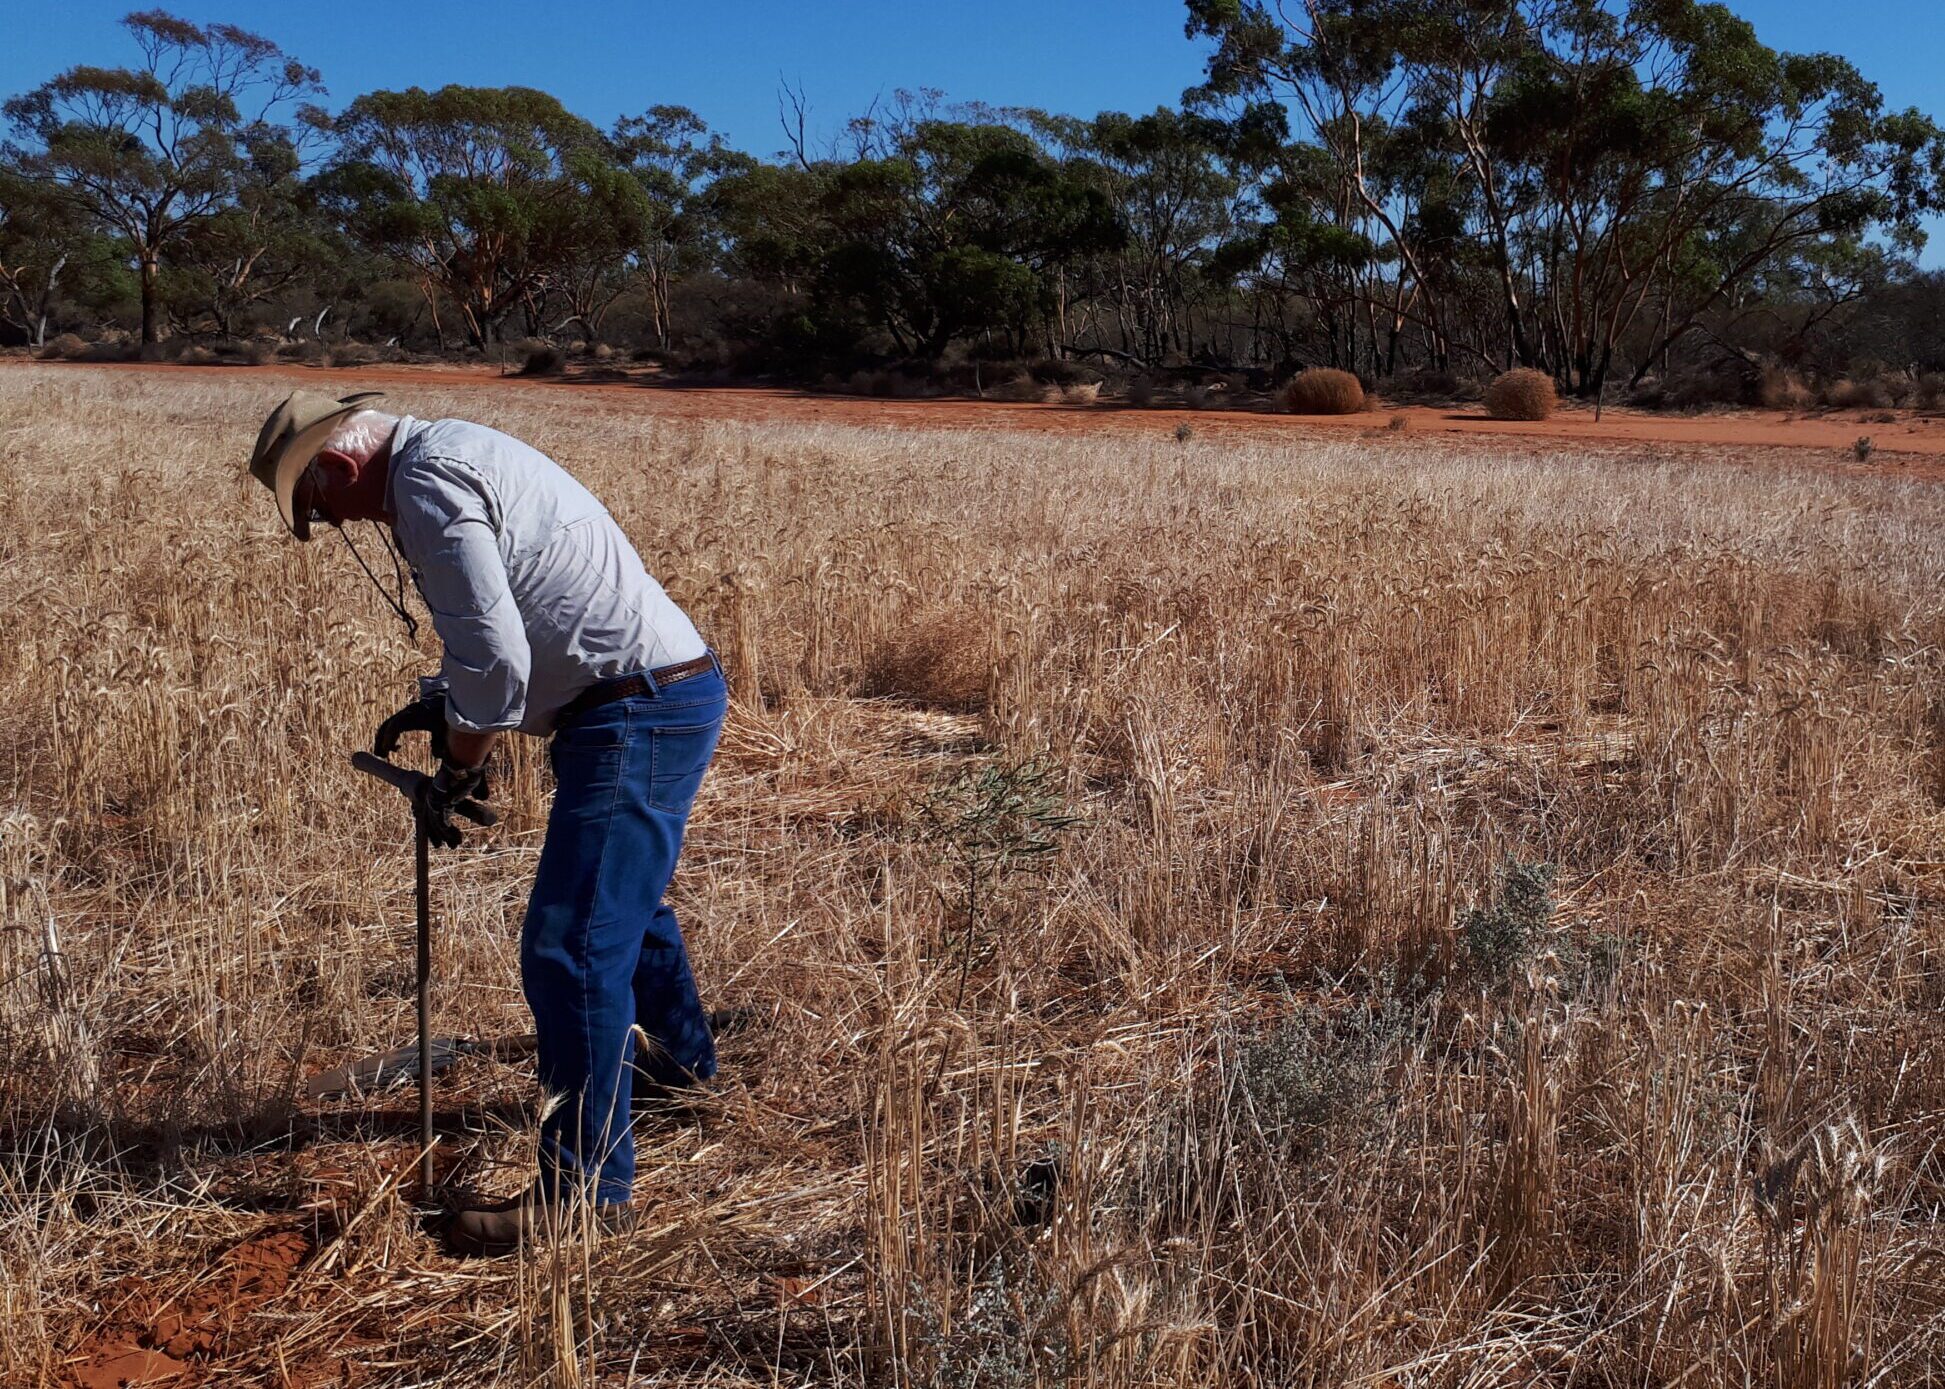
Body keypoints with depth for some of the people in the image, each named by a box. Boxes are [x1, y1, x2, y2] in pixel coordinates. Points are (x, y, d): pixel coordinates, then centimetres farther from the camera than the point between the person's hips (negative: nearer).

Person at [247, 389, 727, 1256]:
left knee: (571, 949, -8)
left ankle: (584, 1188, 1)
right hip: (672, 695, 11)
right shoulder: (455, 453, 17)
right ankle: (682, 1060, 52)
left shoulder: (427, 483, -16)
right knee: (624, 904, 29)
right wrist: (441, 704, 18)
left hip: (640, 713, -11)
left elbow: (495, 658, -21)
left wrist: (454, 773, -7)